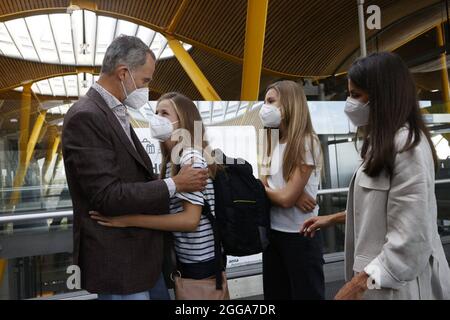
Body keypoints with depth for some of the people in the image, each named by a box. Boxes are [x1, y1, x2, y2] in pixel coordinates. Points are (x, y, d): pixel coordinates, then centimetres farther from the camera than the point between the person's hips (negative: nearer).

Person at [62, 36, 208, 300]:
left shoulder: (117, 113, 9)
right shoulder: (86, 117, -20)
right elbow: (107, 196, -24)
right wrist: (174, 184, -18)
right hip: (117, 261, -9)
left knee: (161, 293, 22)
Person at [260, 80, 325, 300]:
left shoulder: (307, 143, -15)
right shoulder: (275, 144, 8)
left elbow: (286, 198, -20)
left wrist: (264, 189, -2)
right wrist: (283, 193, -18)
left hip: (299, 236, -7)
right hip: (273, 232, 7)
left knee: (306, 294, 9)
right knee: (275, 294, 19)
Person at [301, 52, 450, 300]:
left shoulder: (406, 145, -21)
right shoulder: (384, 144, 10)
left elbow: (411, 237, -25)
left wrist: (359, 284, -22)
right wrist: (334, 218, 14)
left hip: (396, 284, -9)